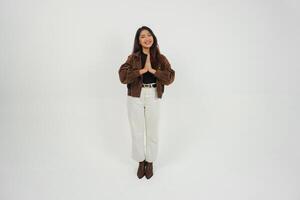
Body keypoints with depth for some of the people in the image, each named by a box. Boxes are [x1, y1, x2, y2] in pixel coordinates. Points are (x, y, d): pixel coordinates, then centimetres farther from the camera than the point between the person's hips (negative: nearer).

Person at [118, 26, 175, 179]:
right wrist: (142, 70, -17)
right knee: (137, 132, 11)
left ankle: (150, 163, 33)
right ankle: (141, 162, 32)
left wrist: (152, 70, -17)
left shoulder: (161, 58, 2)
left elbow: (170, 78, -8)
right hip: (135, 98, 0)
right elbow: (122, 76, -13)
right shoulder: (133, 57, 1)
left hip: (153, 98, 0)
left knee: (152, 132, 11)